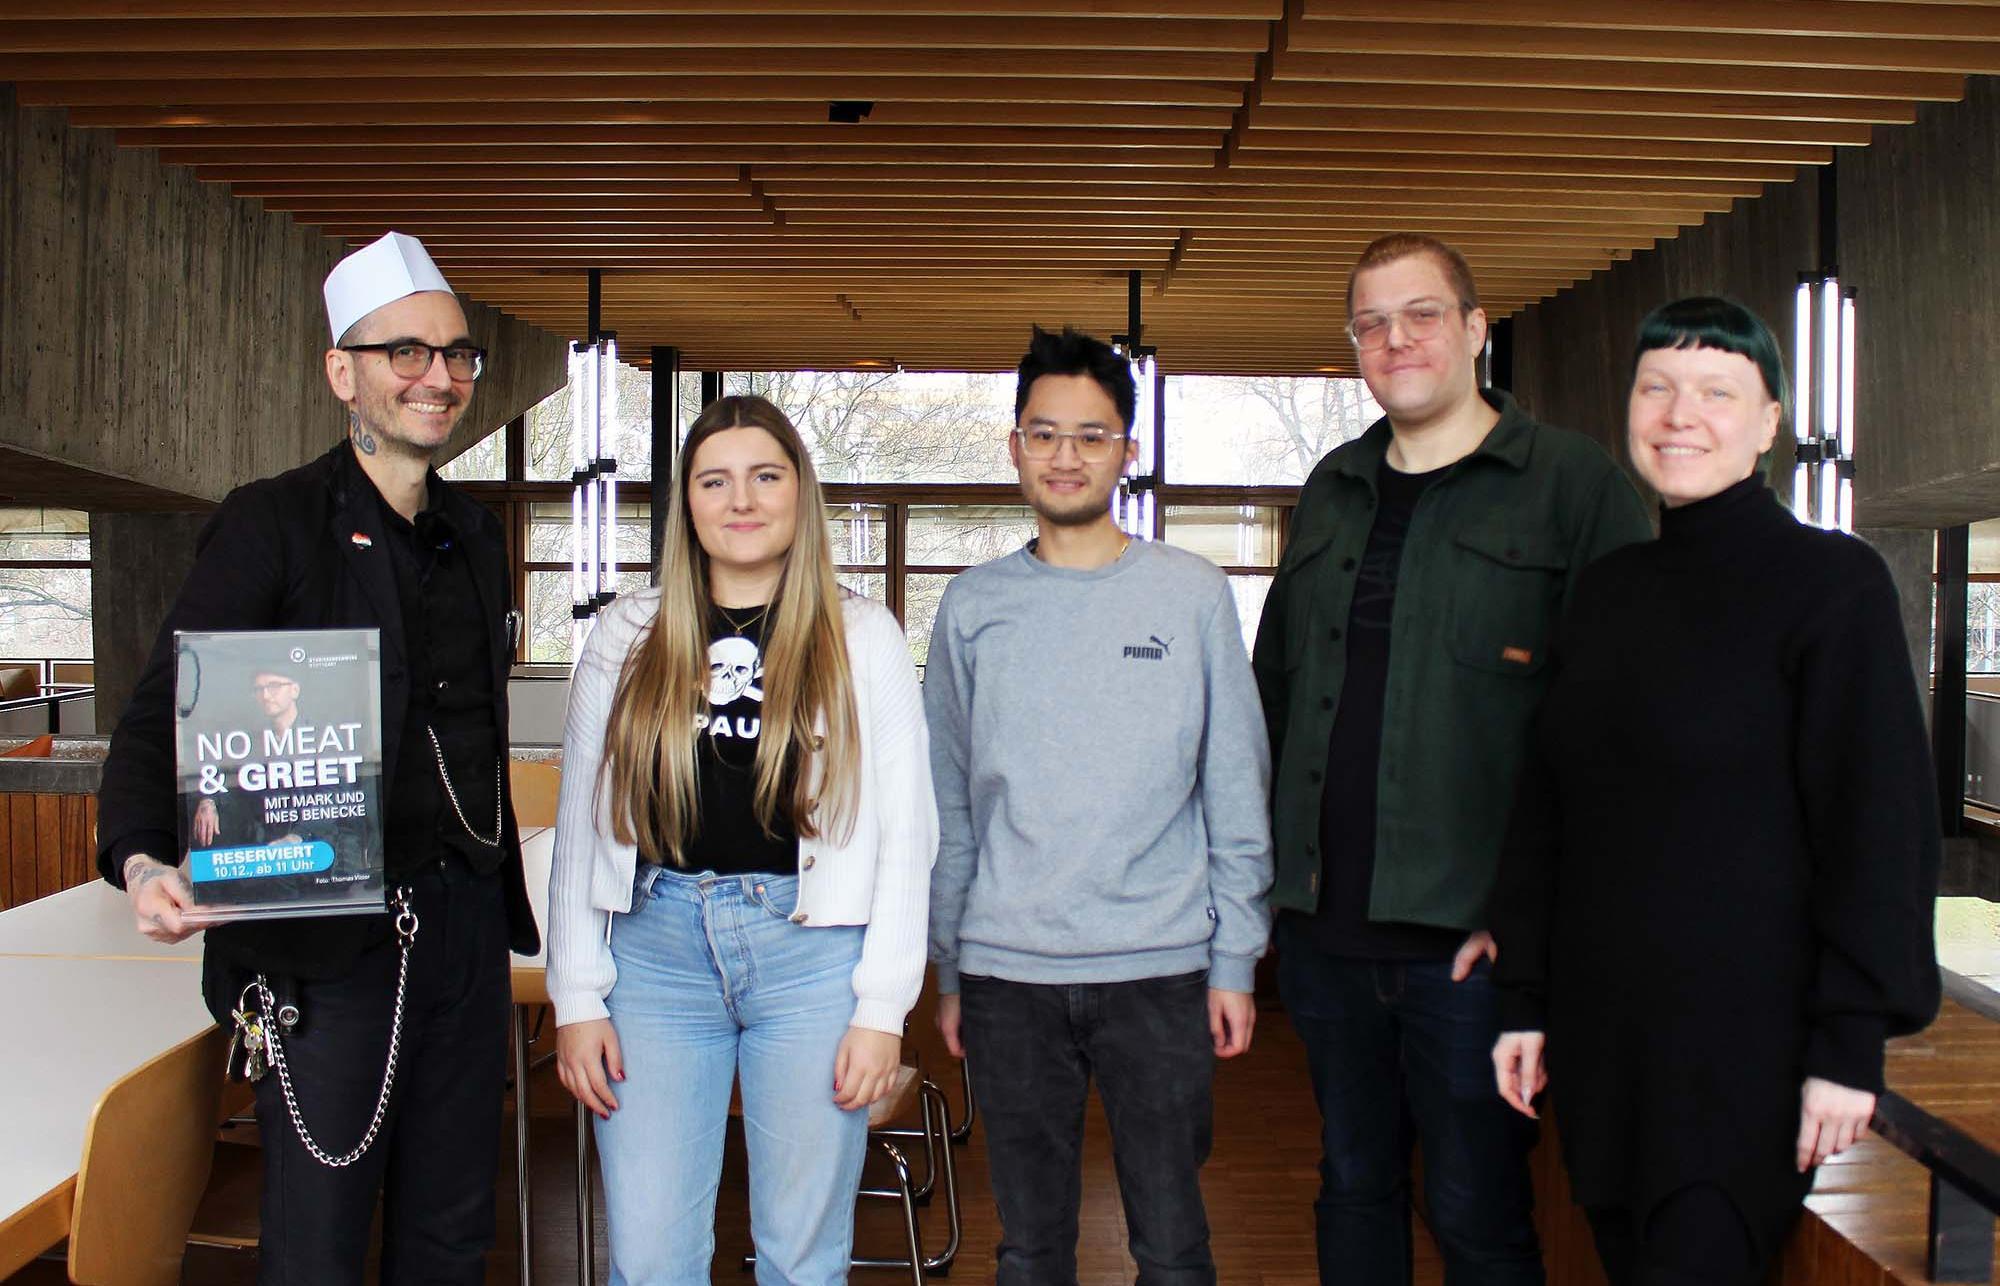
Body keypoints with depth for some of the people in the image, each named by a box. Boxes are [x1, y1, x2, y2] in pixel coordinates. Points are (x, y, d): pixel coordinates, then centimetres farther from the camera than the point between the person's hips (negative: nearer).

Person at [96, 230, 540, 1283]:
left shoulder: (473, 535, 13)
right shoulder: (273, 523, -6)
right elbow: (162, 714, -12)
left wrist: (498, 896, 14)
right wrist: (143, 862, -30)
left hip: (466, 923, 6)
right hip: (329, 941, -6)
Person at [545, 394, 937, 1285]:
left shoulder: (861, 638, 3)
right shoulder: (628, 637, 8)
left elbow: (905, 831, 1)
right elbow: (581, 823, 8)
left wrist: (882, 1006, -5)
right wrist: (577, 999, 3)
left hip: (809, 949, -1)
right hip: (656, 947, 2)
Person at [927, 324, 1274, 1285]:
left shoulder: (1192, 596, 1)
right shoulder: (973, 607, 5)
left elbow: (1236, 797, 2)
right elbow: (949, 808, 9)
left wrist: (1234, 960, -1)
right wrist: (951, 972, 8)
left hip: (1160, 970, -1)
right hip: (1007, 975, 1)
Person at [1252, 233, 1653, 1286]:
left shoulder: (1574, 484, -4)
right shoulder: (1331, 491, 13)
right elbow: (1273, 680, 19)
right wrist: (1277, 858, 12)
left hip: (1471, 934, -5)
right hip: (1322, 924, 5)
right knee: (1353, 1188, 17)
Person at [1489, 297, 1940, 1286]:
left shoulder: (1831, 584, -7)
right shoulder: (1606, 591, 9)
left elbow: (1879, 825, -9)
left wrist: (1850, 1045, -13)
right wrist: (1526, 1000, 9)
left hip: (1745, 1044, -5)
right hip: (1601, 1035, 5)